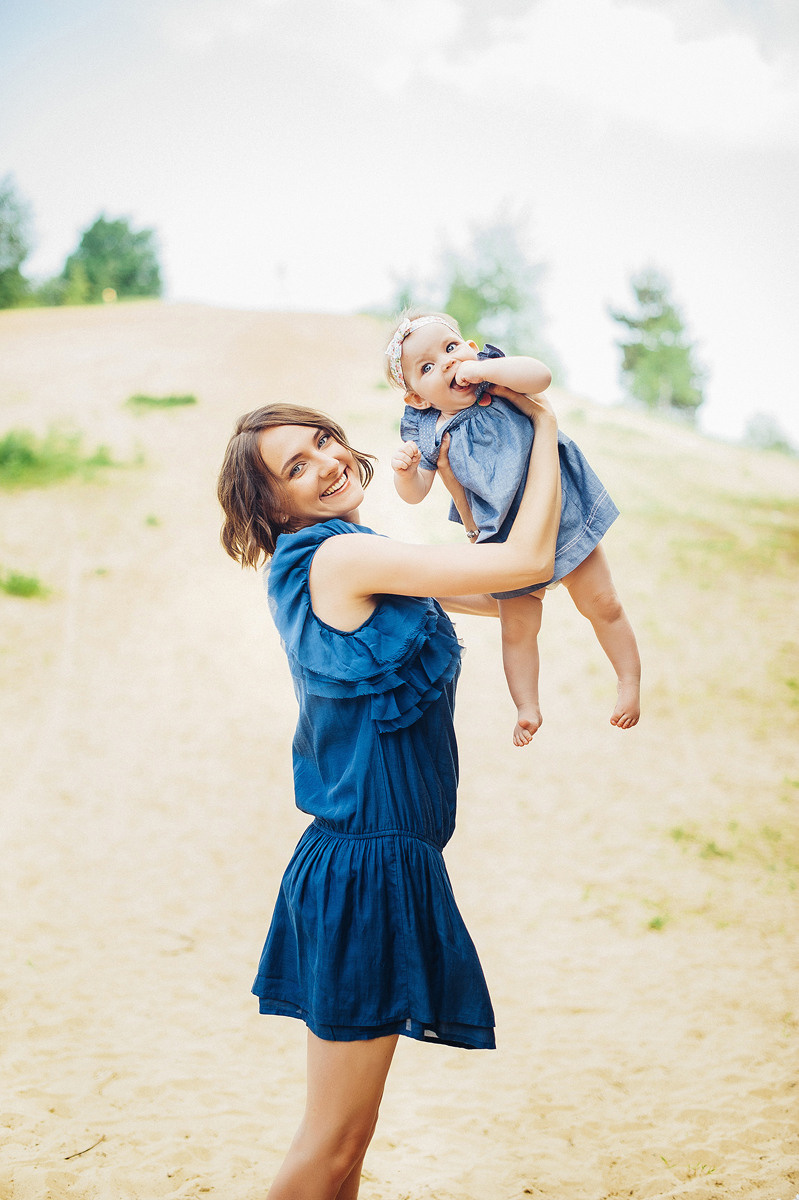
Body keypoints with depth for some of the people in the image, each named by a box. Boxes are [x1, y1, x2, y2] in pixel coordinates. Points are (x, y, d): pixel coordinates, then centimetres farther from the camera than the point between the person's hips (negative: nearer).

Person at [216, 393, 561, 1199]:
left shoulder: (335, 562, 13)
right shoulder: (341, 557, -16)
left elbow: (489, 590, 24)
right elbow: (528, 561, -15)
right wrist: (545, 432, -3)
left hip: (364, 857, 10)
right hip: (368, 868, -10)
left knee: (346, 1134, 19)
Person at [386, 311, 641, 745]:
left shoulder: (495, 381, -11)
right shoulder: (426, 432, -8)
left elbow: (540, 375, -29)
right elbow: (415, 493, -4)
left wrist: (483, 369, -30)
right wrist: (405, 470, -26)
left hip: (562, 512, -1)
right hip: (509, 541, 2)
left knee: (603, 605, 7)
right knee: (517, 628, 8)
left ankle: (630, 682, 25)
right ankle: (527, 708, 25)